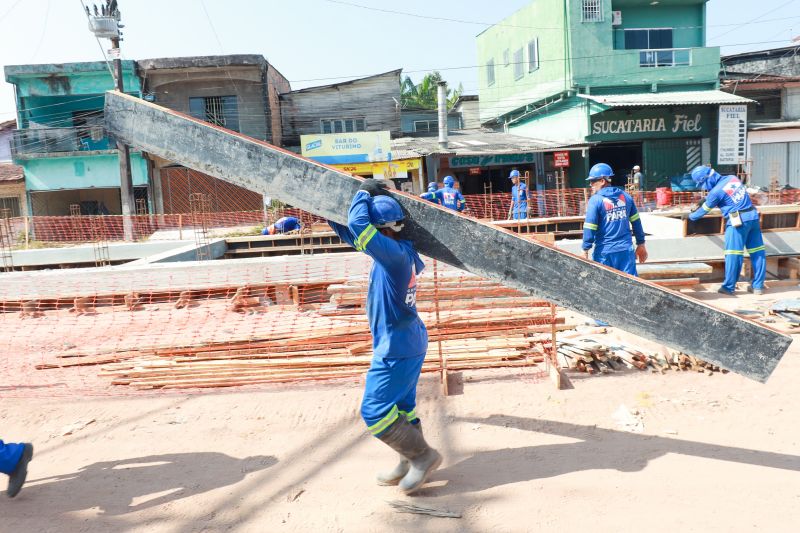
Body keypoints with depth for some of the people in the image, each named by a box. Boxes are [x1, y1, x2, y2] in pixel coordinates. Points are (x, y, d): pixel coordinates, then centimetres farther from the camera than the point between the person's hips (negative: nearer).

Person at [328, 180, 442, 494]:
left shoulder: (396, 253, -24)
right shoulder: (400, 251, 5)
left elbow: (359, 225, -30)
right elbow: (354, 236, 18)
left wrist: (364, 193, -13)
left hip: (396, 348, -10)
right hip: (407, 342, 10)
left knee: (374, 412, -2)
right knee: (401, 407, 20)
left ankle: (423, 456, 8)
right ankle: (410, 465, 33)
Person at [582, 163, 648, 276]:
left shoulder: (595, 200, -9)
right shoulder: (625, 196, 7)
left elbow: (590, 228, -11)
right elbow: (636, 222, 12)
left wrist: (585, 250, -4)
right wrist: (641, 244, 20)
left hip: (605, 252, -4)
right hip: (626, 250, 4)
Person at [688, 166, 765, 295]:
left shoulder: (715, 191, -10)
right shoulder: (732, 178, 9)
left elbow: (704, 210, 5)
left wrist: (690, 216, 21)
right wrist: (705, 200, 29)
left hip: (738, 221, -7)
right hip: (753, 216, 7)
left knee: (733, 255, 1)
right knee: (757, 252, 10)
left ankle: (729, 287, 8)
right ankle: (758, 286, 18)